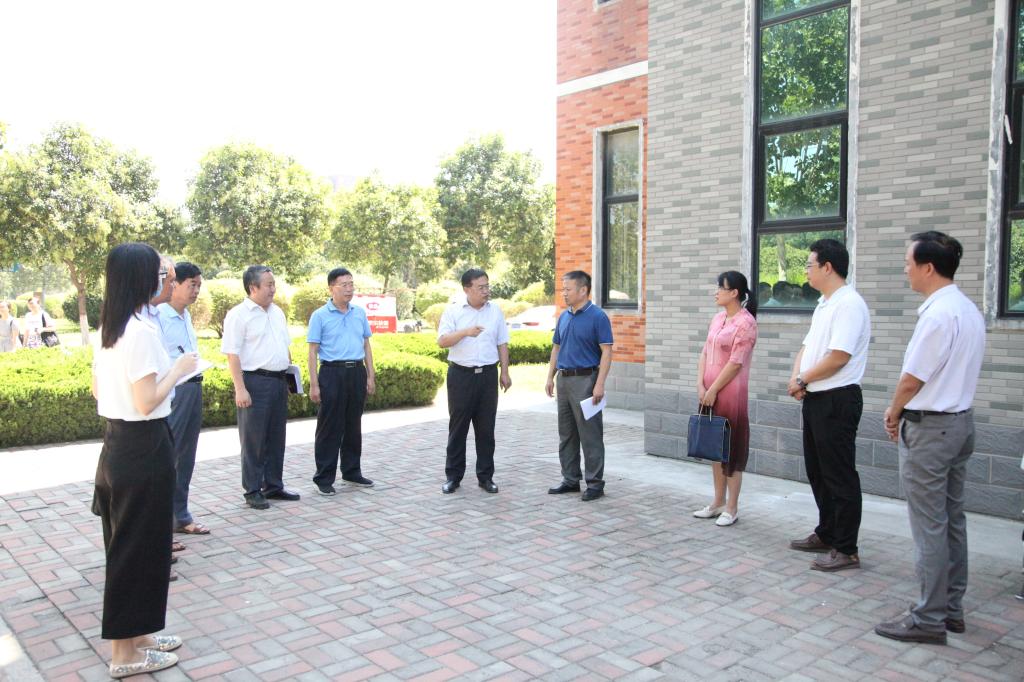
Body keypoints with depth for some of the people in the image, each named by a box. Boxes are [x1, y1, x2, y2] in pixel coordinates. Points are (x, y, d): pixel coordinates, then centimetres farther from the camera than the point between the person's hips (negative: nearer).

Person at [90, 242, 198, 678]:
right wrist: (178, 370, -9)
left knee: (125, 544, 18)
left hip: (116, 444, 10)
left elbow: (97, 390, 16)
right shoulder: (142, 331, -20)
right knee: (139, 546, 2)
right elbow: (146, 403, -23)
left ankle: (134, 634, 33)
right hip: (143, 448, -10)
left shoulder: (107, 329, 8)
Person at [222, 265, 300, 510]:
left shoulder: (277, 312, 14)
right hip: (255, 382, -7)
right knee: (253, 440, 1)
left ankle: (274, 486, 25)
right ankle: (253, 491, 11)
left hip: (279, 381, 7)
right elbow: (233, 354, -15)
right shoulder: (239, 315, -9)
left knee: (276, 437, 14)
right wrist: (240, 389, -20)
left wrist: (290, 374, 16)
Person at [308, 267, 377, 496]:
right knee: (329, 427, 1)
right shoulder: (320, 316, -3)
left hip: (357, 372, 4)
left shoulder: (360, 313, 9)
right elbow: (313, 351, -4)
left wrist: (371, 375, 9)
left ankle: (352, 472, 26)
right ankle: (324, 478, 10)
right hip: (332, 373, -4)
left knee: (354, 425, 13)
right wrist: (314, 384, -9)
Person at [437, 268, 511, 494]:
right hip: (461, 374, -2)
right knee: (458, 427, 4)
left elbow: (502, 344, 11)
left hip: (488, 374, 2)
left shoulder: (495, 311, 7)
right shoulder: (453, 311, -2)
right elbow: (442, 341, -11)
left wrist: (505, 372, 6)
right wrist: (466, 332, -26)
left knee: (486, 428, 7)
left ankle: (485, 476, 16)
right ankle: (453, 476, 14)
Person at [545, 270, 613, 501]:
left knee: (590, 435, -2)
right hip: (564, 380, 8)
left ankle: (595, 483, 7)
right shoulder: (564, 316, 12)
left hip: (585, 380, -7)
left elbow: (606, 352, -13)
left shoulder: (598, 316, -10)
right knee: (566, 435, 12)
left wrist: (600, 384, -20)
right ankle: (570, 479, 22)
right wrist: (550, 377, 12)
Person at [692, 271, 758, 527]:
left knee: (731, 448, 1)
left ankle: (732, 507, 10)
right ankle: (718, 502, 24)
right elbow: (705, 354, 11)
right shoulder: (718, 319, 12)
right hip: (709, 392, 8)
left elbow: (736, 363, -16)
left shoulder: (745, 322, -12)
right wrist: (701, 386, -1)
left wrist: (713, 391, -14)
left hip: (731, 393, -8)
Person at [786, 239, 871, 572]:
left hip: (837, 400, -10)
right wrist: (796, 377, -2)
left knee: (839, 476, -2)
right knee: (817, 470, 18)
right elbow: (807, 347, 17)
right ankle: (826, 534, 32)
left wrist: (802, 380, -11)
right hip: (816, 398, 10)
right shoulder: (824, 304, 15)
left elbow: (837, 357, -23)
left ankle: (846, 550, 8)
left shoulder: (848, 304, -17)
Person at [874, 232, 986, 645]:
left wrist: (894, 412, 1)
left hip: (929, 427, -10)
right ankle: (951, 608, 28)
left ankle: (929, 619, 8)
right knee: (952, 519, 16)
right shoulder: (969, 311, 9)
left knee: (929, 526, -1)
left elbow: (913, 379, -17)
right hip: (960, 420, 10)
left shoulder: (937, 315, -21)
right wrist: (903, 409, 12)